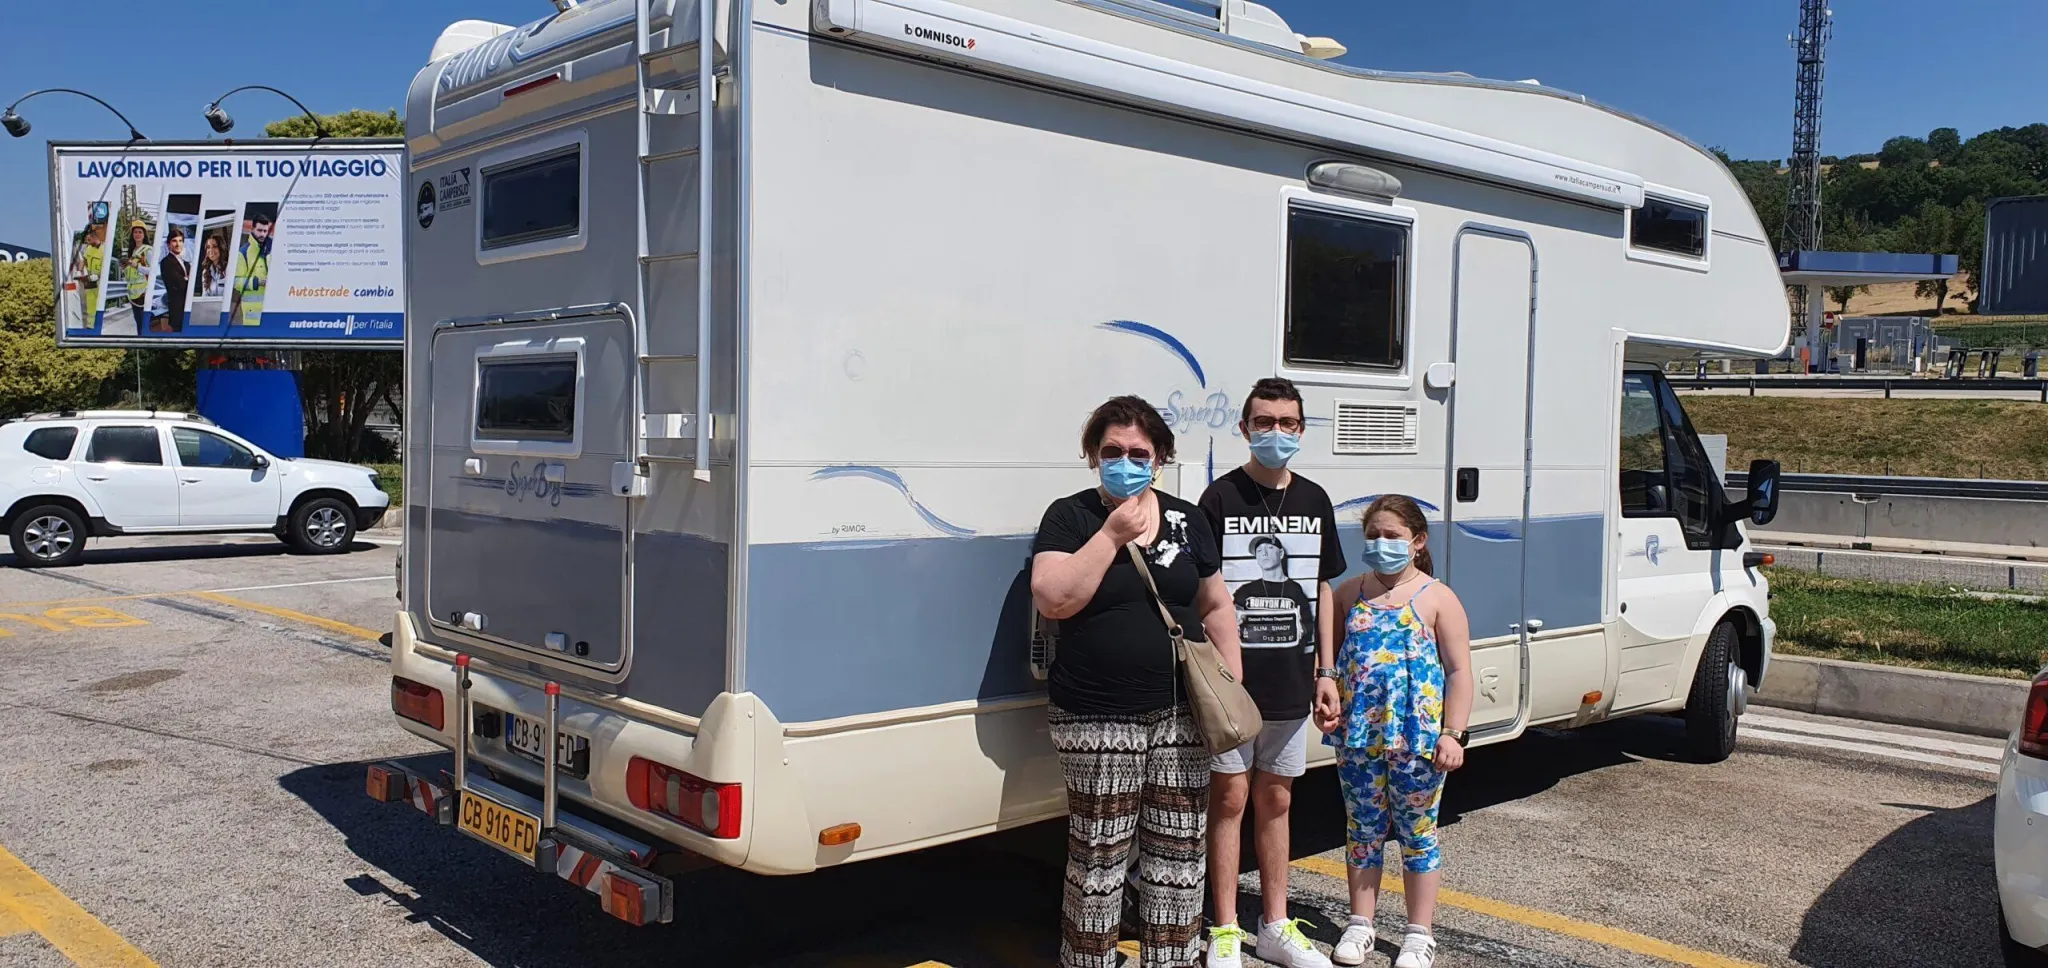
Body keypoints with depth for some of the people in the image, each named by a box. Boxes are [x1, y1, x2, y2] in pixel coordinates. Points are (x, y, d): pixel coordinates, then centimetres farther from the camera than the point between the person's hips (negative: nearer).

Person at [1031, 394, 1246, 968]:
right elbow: (1052, 600, -15)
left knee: (1179, 856, 9)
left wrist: (1231, 684, 7)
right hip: (1097, 720, -3)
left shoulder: (1186, 520, 10)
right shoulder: (1069, 518, -1)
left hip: (1182, 715, 4)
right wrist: (1113, 534, -16)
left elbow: (1215, 608, 15)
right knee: (1099, 861, 2)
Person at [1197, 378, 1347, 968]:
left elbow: (1323, 589, 14)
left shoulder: (1314, 501, 8)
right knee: (1230, 795, 2)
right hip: (1234, 677, -4)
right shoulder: (1221, 498, -6)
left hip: (1291, 680, 5)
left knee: (1276, 798, 14)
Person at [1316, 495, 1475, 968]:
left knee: (1418, 832, 7)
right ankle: (1360, 924, 24)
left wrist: (1453, 734, -11)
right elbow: (1328, 653, 15)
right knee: (1363, 830, 12)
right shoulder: (1350, 594, 8)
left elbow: (1459, 671, -4)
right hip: (1358, 734, 3)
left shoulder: (1438, 598, -2)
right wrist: (1324, 688, -5)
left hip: (1417, 737, -3)